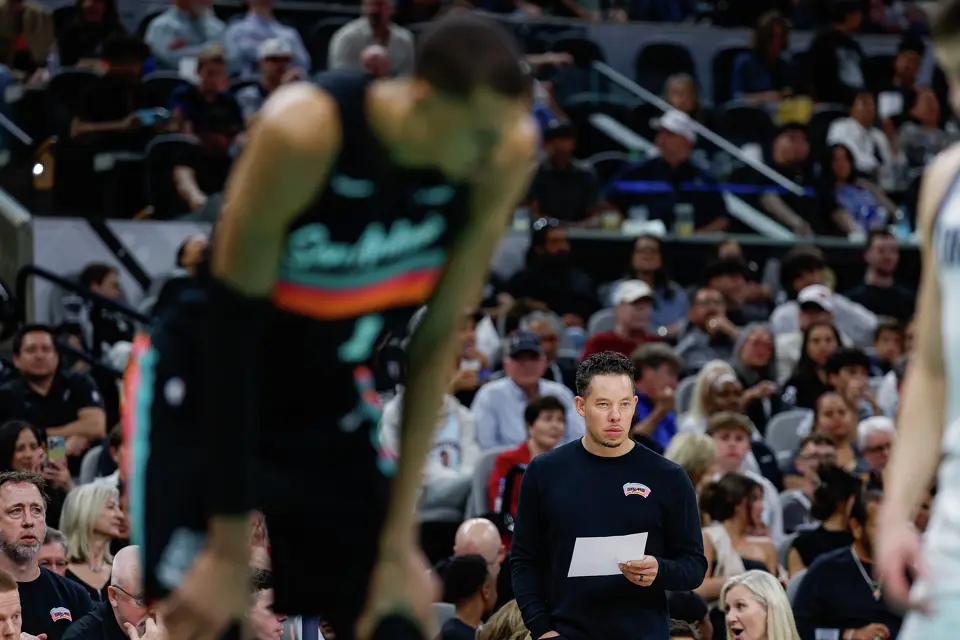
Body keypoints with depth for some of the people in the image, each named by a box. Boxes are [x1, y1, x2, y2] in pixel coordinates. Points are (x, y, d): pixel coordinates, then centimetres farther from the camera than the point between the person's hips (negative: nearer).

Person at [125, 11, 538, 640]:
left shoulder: (507, 150, -19)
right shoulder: (303, 134, -32)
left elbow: (437, 339, -7)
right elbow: (231, 329, -24)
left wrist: (399, 539, -5)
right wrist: (230, 547, -22)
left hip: (331, 402, 5)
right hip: (205, 395, -5)